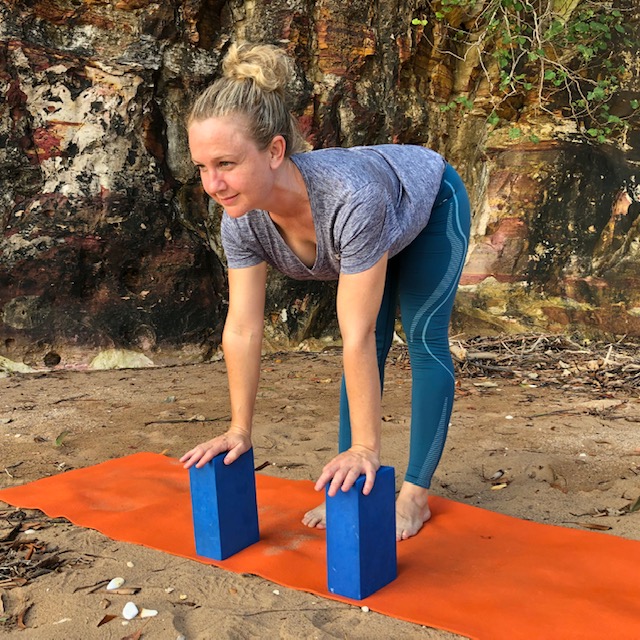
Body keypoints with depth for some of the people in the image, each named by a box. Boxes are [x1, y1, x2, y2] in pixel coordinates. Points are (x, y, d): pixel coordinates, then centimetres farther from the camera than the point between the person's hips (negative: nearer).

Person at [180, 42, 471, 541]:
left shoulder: (351, 198, -48)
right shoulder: (241, 220, -31)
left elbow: (357, 338, -44)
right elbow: (242, 329, -23)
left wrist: (366, 448, -37)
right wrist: (240, 430, -18)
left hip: (430, 204, -4)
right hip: (377, 233, 5)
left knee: (424, 340, -7)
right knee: (373, 344, 4)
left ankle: (416, 495, 2)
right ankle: (349, 484, 13)